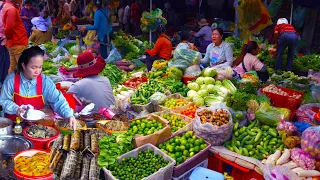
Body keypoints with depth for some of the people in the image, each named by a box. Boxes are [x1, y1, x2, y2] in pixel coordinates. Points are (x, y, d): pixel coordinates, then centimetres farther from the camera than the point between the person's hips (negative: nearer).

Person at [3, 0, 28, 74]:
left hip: (13, 43, 10)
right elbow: (9, 28, -23)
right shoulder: (12, 9, -19)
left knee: (12, 66, 16)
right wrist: (7, 37, -6)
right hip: (18, 43, -10)